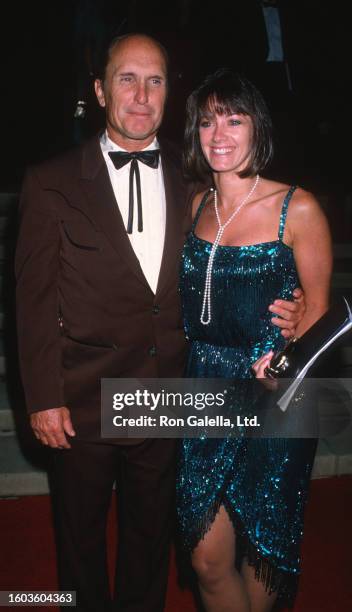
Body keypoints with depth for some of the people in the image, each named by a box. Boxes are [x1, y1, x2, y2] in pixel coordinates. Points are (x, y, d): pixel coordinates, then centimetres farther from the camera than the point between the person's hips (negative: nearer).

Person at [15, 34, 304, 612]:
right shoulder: (52, 182, -6)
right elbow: (35, 298, -7)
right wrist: (43, 397, -9)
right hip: (83, 405, -2)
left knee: (151, 533, 21)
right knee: (81, 533, 19)